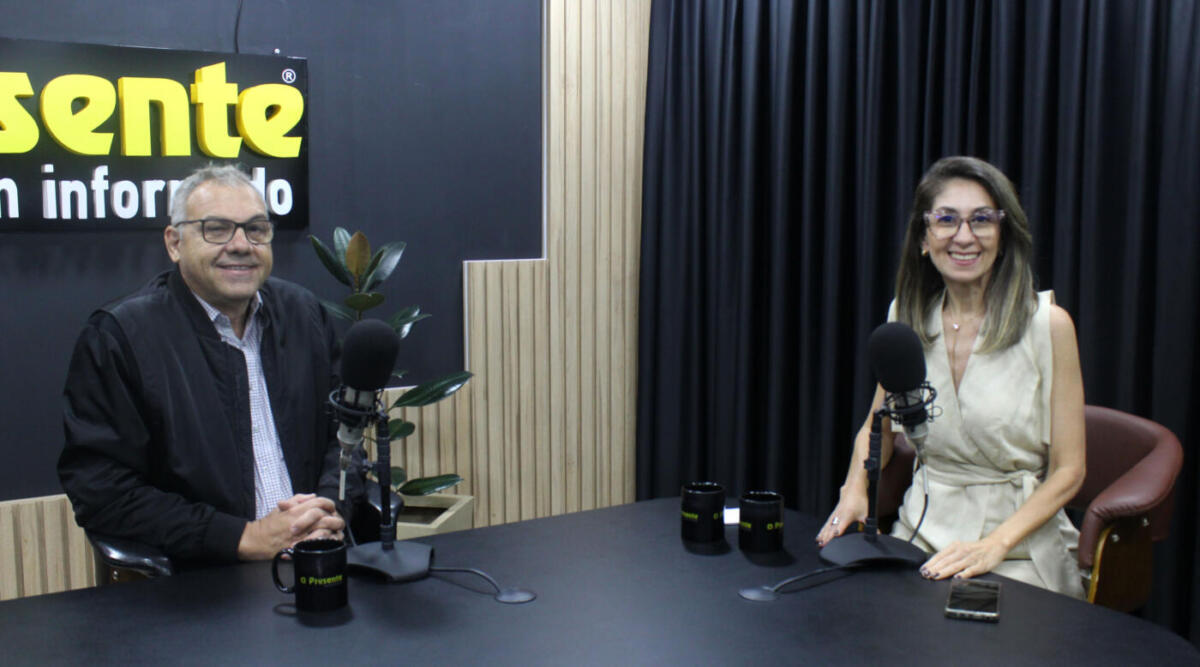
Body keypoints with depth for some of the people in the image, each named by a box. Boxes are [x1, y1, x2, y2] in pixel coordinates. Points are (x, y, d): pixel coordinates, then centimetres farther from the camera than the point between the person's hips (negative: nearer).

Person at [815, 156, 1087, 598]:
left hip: (1019, 549, -4)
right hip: (921, 532, 4)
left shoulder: (1048, 325, -8)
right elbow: (877, 427, 16)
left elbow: (1068, 470, -6)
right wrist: (854, 490, -3)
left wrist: (995, 544, -19)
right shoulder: (906, 317, 4)